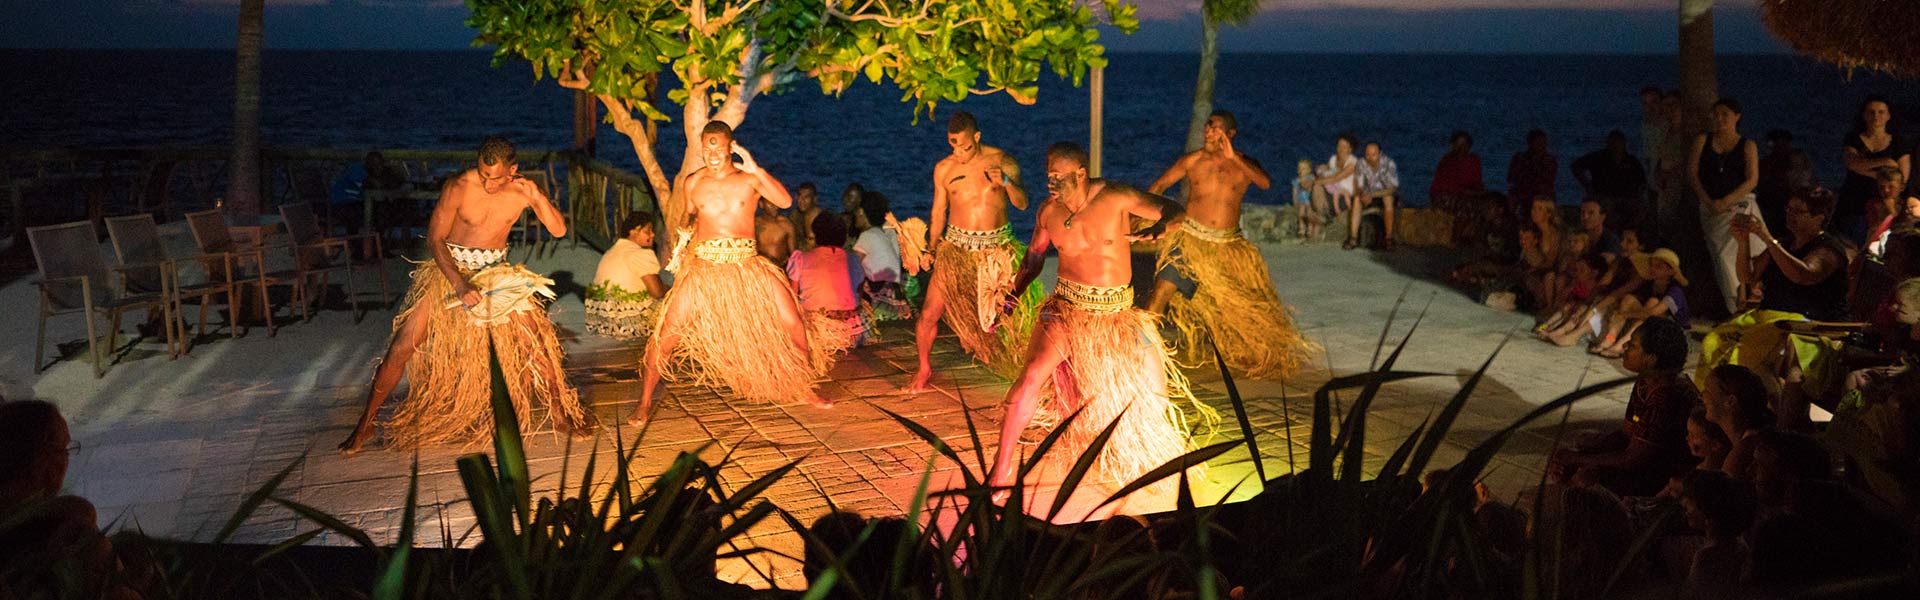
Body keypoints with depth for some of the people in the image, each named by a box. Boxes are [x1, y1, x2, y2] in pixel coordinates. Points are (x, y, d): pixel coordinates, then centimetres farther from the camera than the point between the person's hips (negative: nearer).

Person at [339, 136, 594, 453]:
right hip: (449, 269, -2)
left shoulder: (522, 189, -10)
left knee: (539, 342, -5)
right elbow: (435, 239, -14)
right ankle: (365, 424, 8)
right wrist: (459, 285, -25)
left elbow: (559, 230, -9)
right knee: (402, 348, -6)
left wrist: (538, 197, -26)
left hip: (495, 273, 2)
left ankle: (560, 414, 14)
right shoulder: (459, 187, -19)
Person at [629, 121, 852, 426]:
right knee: (668, 330, -10)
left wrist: (756, 169, -23)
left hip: (748, 265, 0)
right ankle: (644, 402, 4)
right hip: (704, 267, 0)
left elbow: (785, 201, -16)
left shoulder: (749, 178, 0)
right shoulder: (693, 182, 5)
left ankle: (803, 389, 15)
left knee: (793, 323, -7)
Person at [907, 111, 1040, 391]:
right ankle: (924, 368, 19)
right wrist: (931, 249, 1)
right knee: (929, 313, -5)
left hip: (997, 249, -1)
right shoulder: (943, 168, 1)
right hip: (956, 248, 1)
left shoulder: (1002, 161, -2)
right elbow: (938, 212, 10)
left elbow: (1022, 204, -5)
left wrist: (1006, 182, -24)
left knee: (1012, 311, -4)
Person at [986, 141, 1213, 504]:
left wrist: (1159, 229, -31)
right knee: (1034, 373, -23)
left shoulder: (1116, 198, -12)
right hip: (1067, 308, 0)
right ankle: (1002, 468, -14)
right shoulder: (1049, 212, -3)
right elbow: (1035, 254, 14)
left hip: (1118, 313, 0)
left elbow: (1175, 211, -8)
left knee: (1151, 390, 4)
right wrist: (1015, 292, -2)